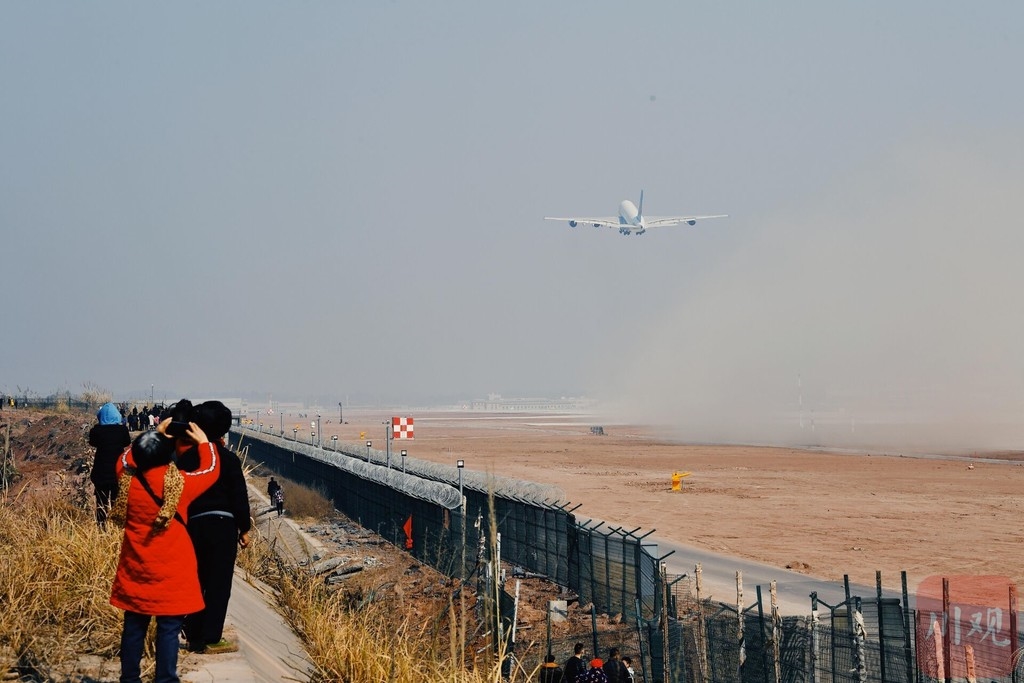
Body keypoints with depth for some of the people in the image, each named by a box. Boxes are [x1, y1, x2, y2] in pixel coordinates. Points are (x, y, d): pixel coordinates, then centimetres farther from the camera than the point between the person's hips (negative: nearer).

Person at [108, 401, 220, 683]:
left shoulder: (127, 479, -7)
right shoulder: (180, 483, -16)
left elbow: (126, 457, 17)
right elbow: (211, 469, 2)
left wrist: (155, 435, 17)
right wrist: (203, 442, 16)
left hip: (135, 568, 4)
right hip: (171, 571, -4)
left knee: (134, 627, 13)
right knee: (168, 630, 3)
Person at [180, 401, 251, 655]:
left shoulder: (186, 457, 3)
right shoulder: (228, 458, -9)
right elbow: (239, 495, -6)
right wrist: (244, 528, 0)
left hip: (193, 524, 5)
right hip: (222, 524, -5)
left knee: (196, 581, 12)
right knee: (219, 583, 0)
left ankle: (194, 637, 15)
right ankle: (211, 640, 1)